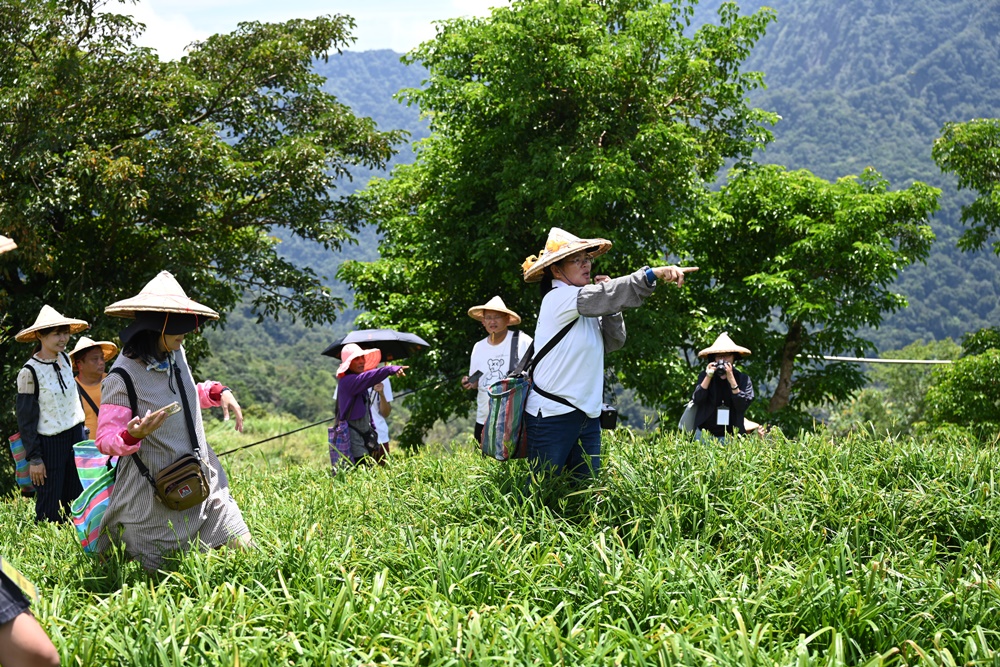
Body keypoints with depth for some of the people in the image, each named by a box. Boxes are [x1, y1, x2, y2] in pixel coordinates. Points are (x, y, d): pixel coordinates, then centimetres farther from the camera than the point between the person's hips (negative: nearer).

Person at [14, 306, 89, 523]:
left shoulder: (65, 360, 4)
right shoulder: (30, 372, -14)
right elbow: (26, 419, -11)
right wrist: (34, 458, -11)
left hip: (75, 437, 6)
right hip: (49, 443, -6)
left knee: (76, 504, 12)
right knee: (50, 512, -1)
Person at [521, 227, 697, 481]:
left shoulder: (586, 308, 13)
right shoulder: (558, 298, -13)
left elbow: (614, 341, 10)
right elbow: (605, 296, -27)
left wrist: (608, 302, -3)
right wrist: (653, 274, -37)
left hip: (588, 416, 8)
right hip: (553, 414, -8)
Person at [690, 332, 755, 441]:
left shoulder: (743, 379, 1)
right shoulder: (704, 376, 5)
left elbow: (742, 405, -11)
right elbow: (697, 401, -7)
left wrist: (731, 379, -18)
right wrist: (708, 377, -15)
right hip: (705, 434, 1)